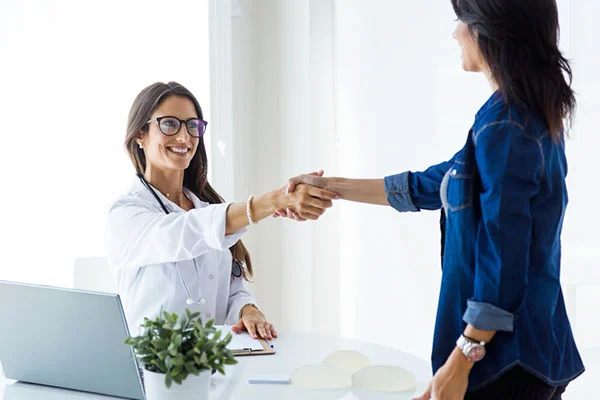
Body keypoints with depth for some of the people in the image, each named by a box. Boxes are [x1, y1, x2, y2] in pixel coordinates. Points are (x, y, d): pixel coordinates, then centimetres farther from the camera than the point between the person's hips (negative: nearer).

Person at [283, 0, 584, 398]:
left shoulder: (503, 124, -20)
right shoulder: (534, 115, 9)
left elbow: (503, 263, -22)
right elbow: (432, 186, 17)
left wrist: (460, 361, -16)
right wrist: (332, 187, 21)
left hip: (508, 354, -9)